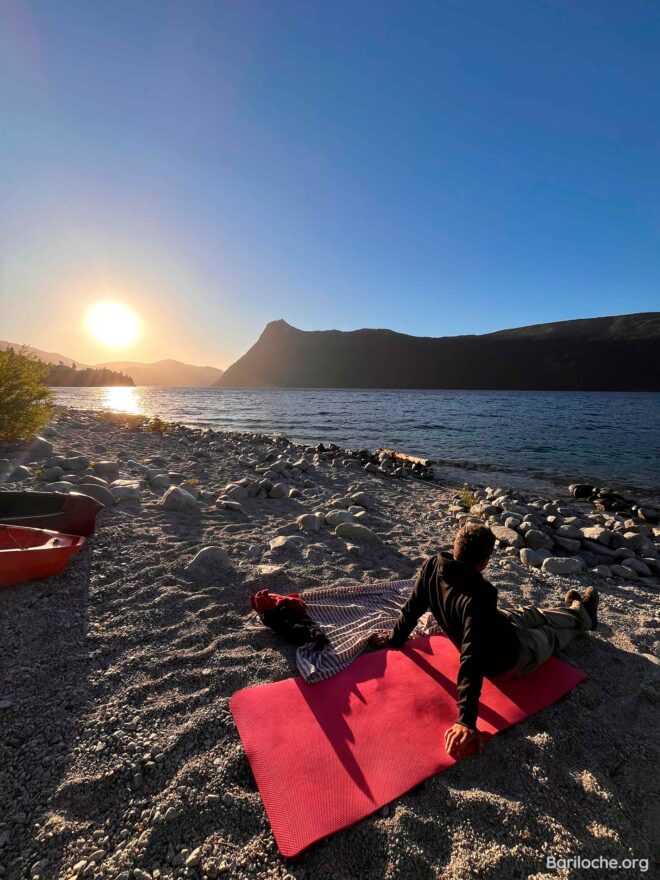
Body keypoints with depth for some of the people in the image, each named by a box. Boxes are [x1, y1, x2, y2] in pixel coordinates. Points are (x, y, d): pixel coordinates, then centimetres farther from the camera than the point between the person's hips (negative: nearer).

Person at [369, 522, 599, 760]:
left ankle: (572, 610, 60)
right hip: (509, 657, -5)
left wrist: (396, 638, 5)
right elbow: (472, 659, -42)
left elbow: (413, 607, -11)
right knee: (553, 633, 24)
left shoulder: (432, 566, -24)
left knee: (530, 614, 30)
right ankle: (582, 615, 56)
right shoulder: (479, 595, -42)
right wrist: (466, 720, -38)